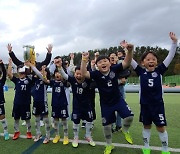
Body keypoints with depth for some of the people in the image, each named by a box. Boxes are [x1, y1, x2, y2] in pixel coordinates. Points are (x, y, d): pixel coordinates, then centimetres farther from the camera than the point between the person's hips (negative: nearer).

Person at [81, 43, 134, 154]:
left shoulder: (114, 69, -12)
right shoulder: (96, 74, -15)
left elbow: (127, 63, -21)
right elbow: (84, 74, -28)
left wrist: (130, 51, -38)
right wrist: (84, 60, -36)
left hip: (118, 100, 1)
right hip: (105, 104, 0)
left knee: (129, 116, -16)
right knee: (107, 125, 11)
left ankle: (125, 130, 21)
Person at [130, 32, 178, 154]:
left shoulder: (159, 70, -3)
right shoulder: (141, 71, -3)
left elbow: (170, 57, -7)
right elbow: (131, 60, -7)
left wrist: (175, 42, -13)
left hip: (158, 104, 0)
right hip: (145, 104, 1)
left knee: (161, 127, 8)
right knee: (147, 126, 15)